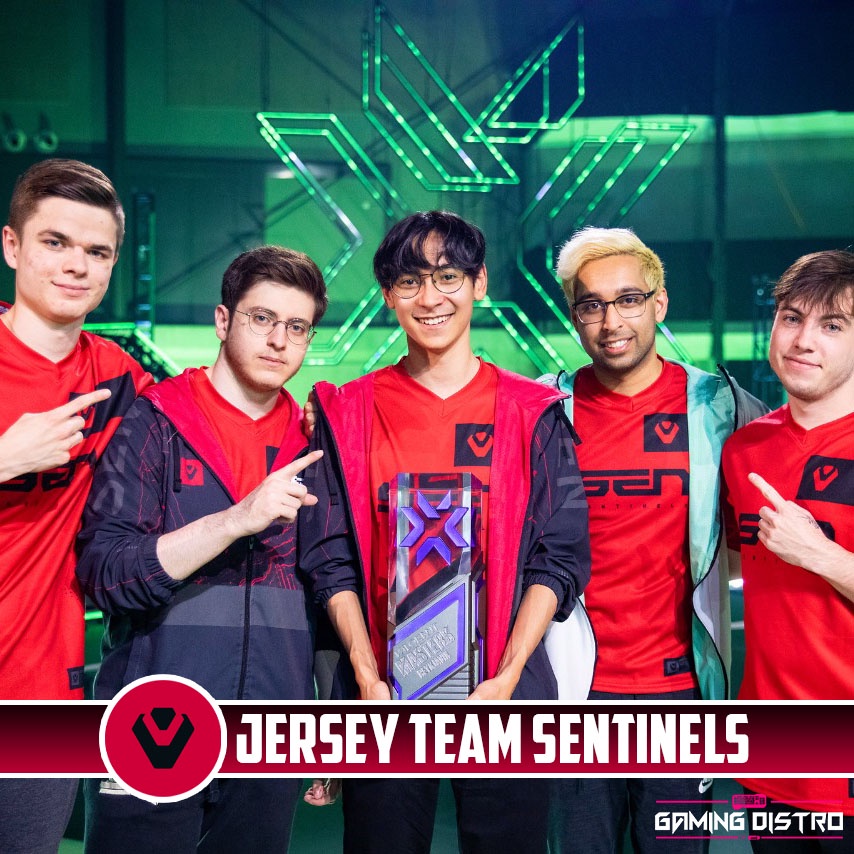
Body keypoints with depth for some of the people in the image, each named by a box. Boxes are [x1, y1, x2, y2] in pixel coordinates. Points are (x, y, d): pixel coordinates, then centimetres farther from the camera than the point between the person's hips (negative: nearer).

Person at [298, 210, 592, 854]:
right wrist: (368, 677, -8)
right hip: (386, 702, 0)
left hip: (506, 699, 0)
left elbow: (560, 559, 0)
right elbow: (332, 561, 3)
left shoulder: (534, 414, 4)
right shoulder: (350, 413, 6)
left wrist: (505, 678, -10)